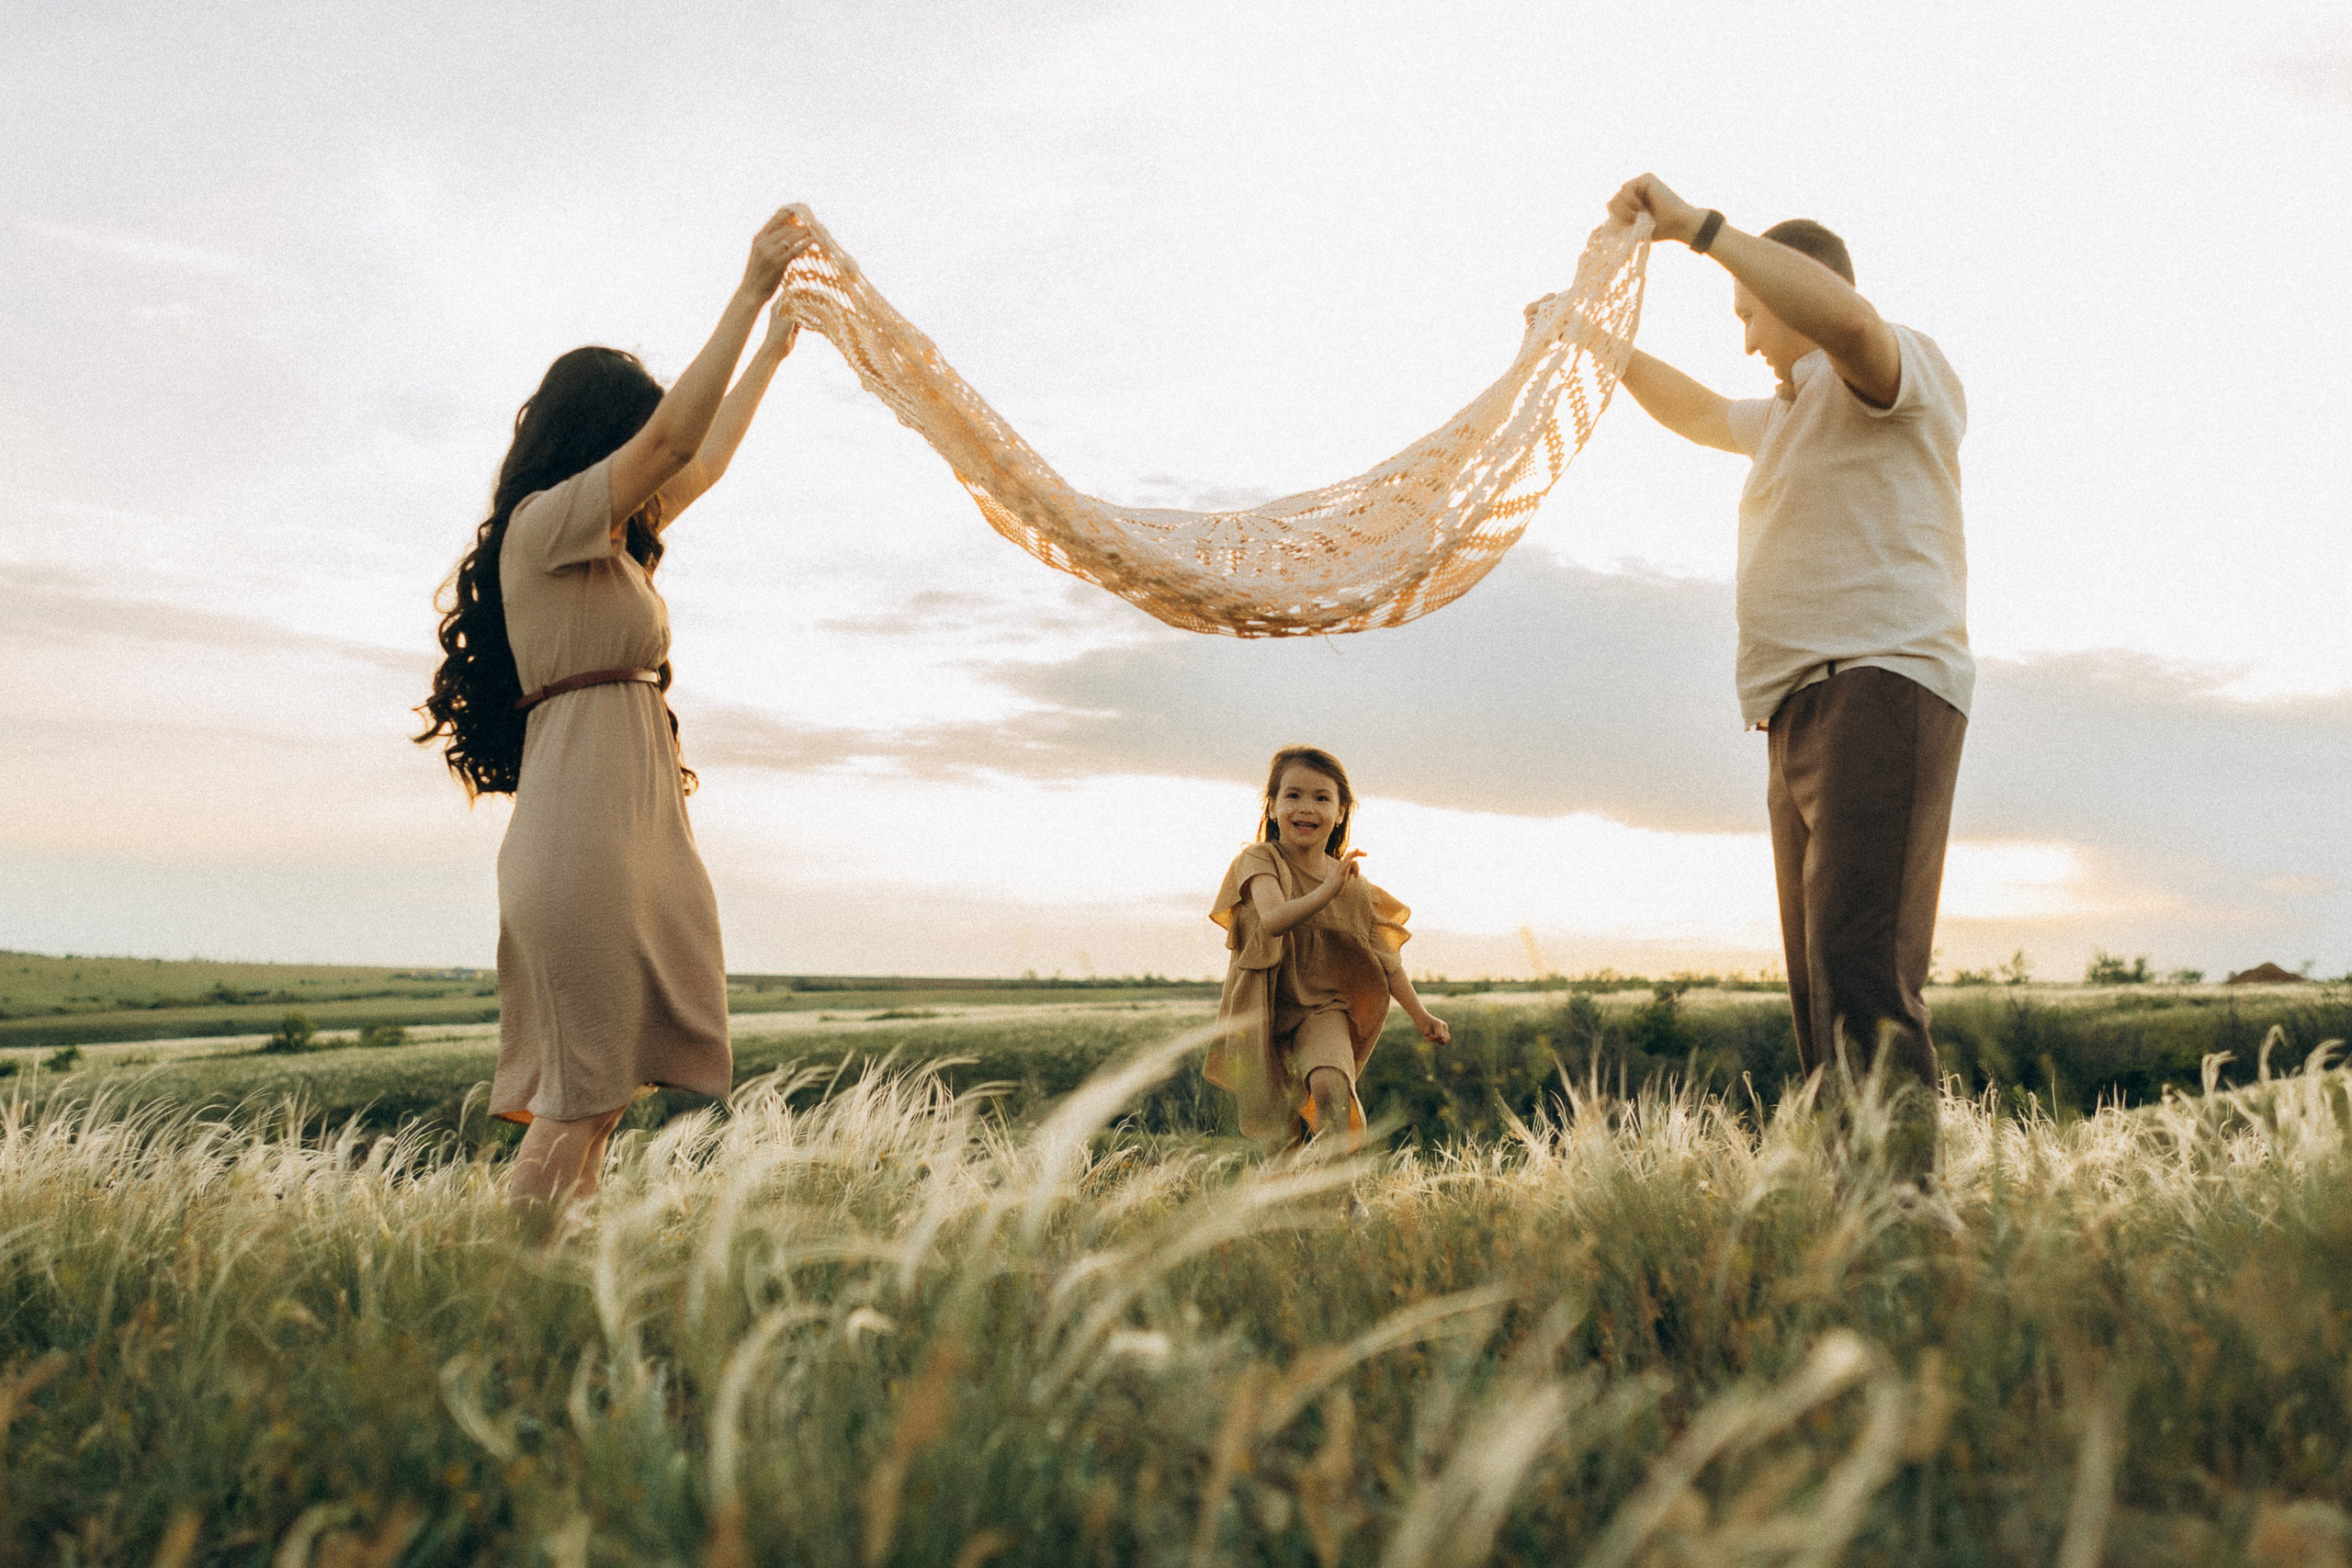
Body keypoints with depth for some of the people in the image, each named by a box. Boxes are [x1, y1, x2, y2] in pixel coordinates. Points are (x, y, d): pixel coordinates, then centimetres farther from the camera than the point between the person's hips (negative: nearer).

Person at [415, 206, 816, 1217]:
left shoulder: (610, 545, 24)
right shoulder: (544, 523, -1)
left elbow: (704, 463, 35)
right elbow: (674, 434, -8)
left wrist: (772, 351, 42)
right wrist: (751, 291, -4)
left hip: (636, 819, 9)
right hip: (583, 818, -9)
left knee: (596, 1088, 3)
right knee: (583, 1087, -12)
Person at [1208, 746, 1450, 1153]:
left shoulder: (1355, 886, 1)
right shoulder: (1259, 861, -9)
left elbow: (1384, 957, 10)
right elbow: (1273, 920, -28)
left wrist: (1421, 1018, 9)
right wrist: (1326, 891, -39)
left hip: (1323, 1010, 1)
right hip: (1264, 1013, -1)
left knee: (1329, 1085, -29)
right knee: (1277, 1139, 0)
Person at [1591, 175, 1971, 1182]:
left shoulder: (1898, 370, 2)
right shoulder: (1795, 414, 31)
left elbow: (1842, 315, -22)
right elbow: (1697, 415, 49)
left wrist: (1694, 225, -17)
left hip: (1883, 688, -10)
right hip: (1802, 716, 10)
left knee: (1861, 965, -25)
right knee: (1823, 987, 2)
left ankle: (1903, 1195, -31)